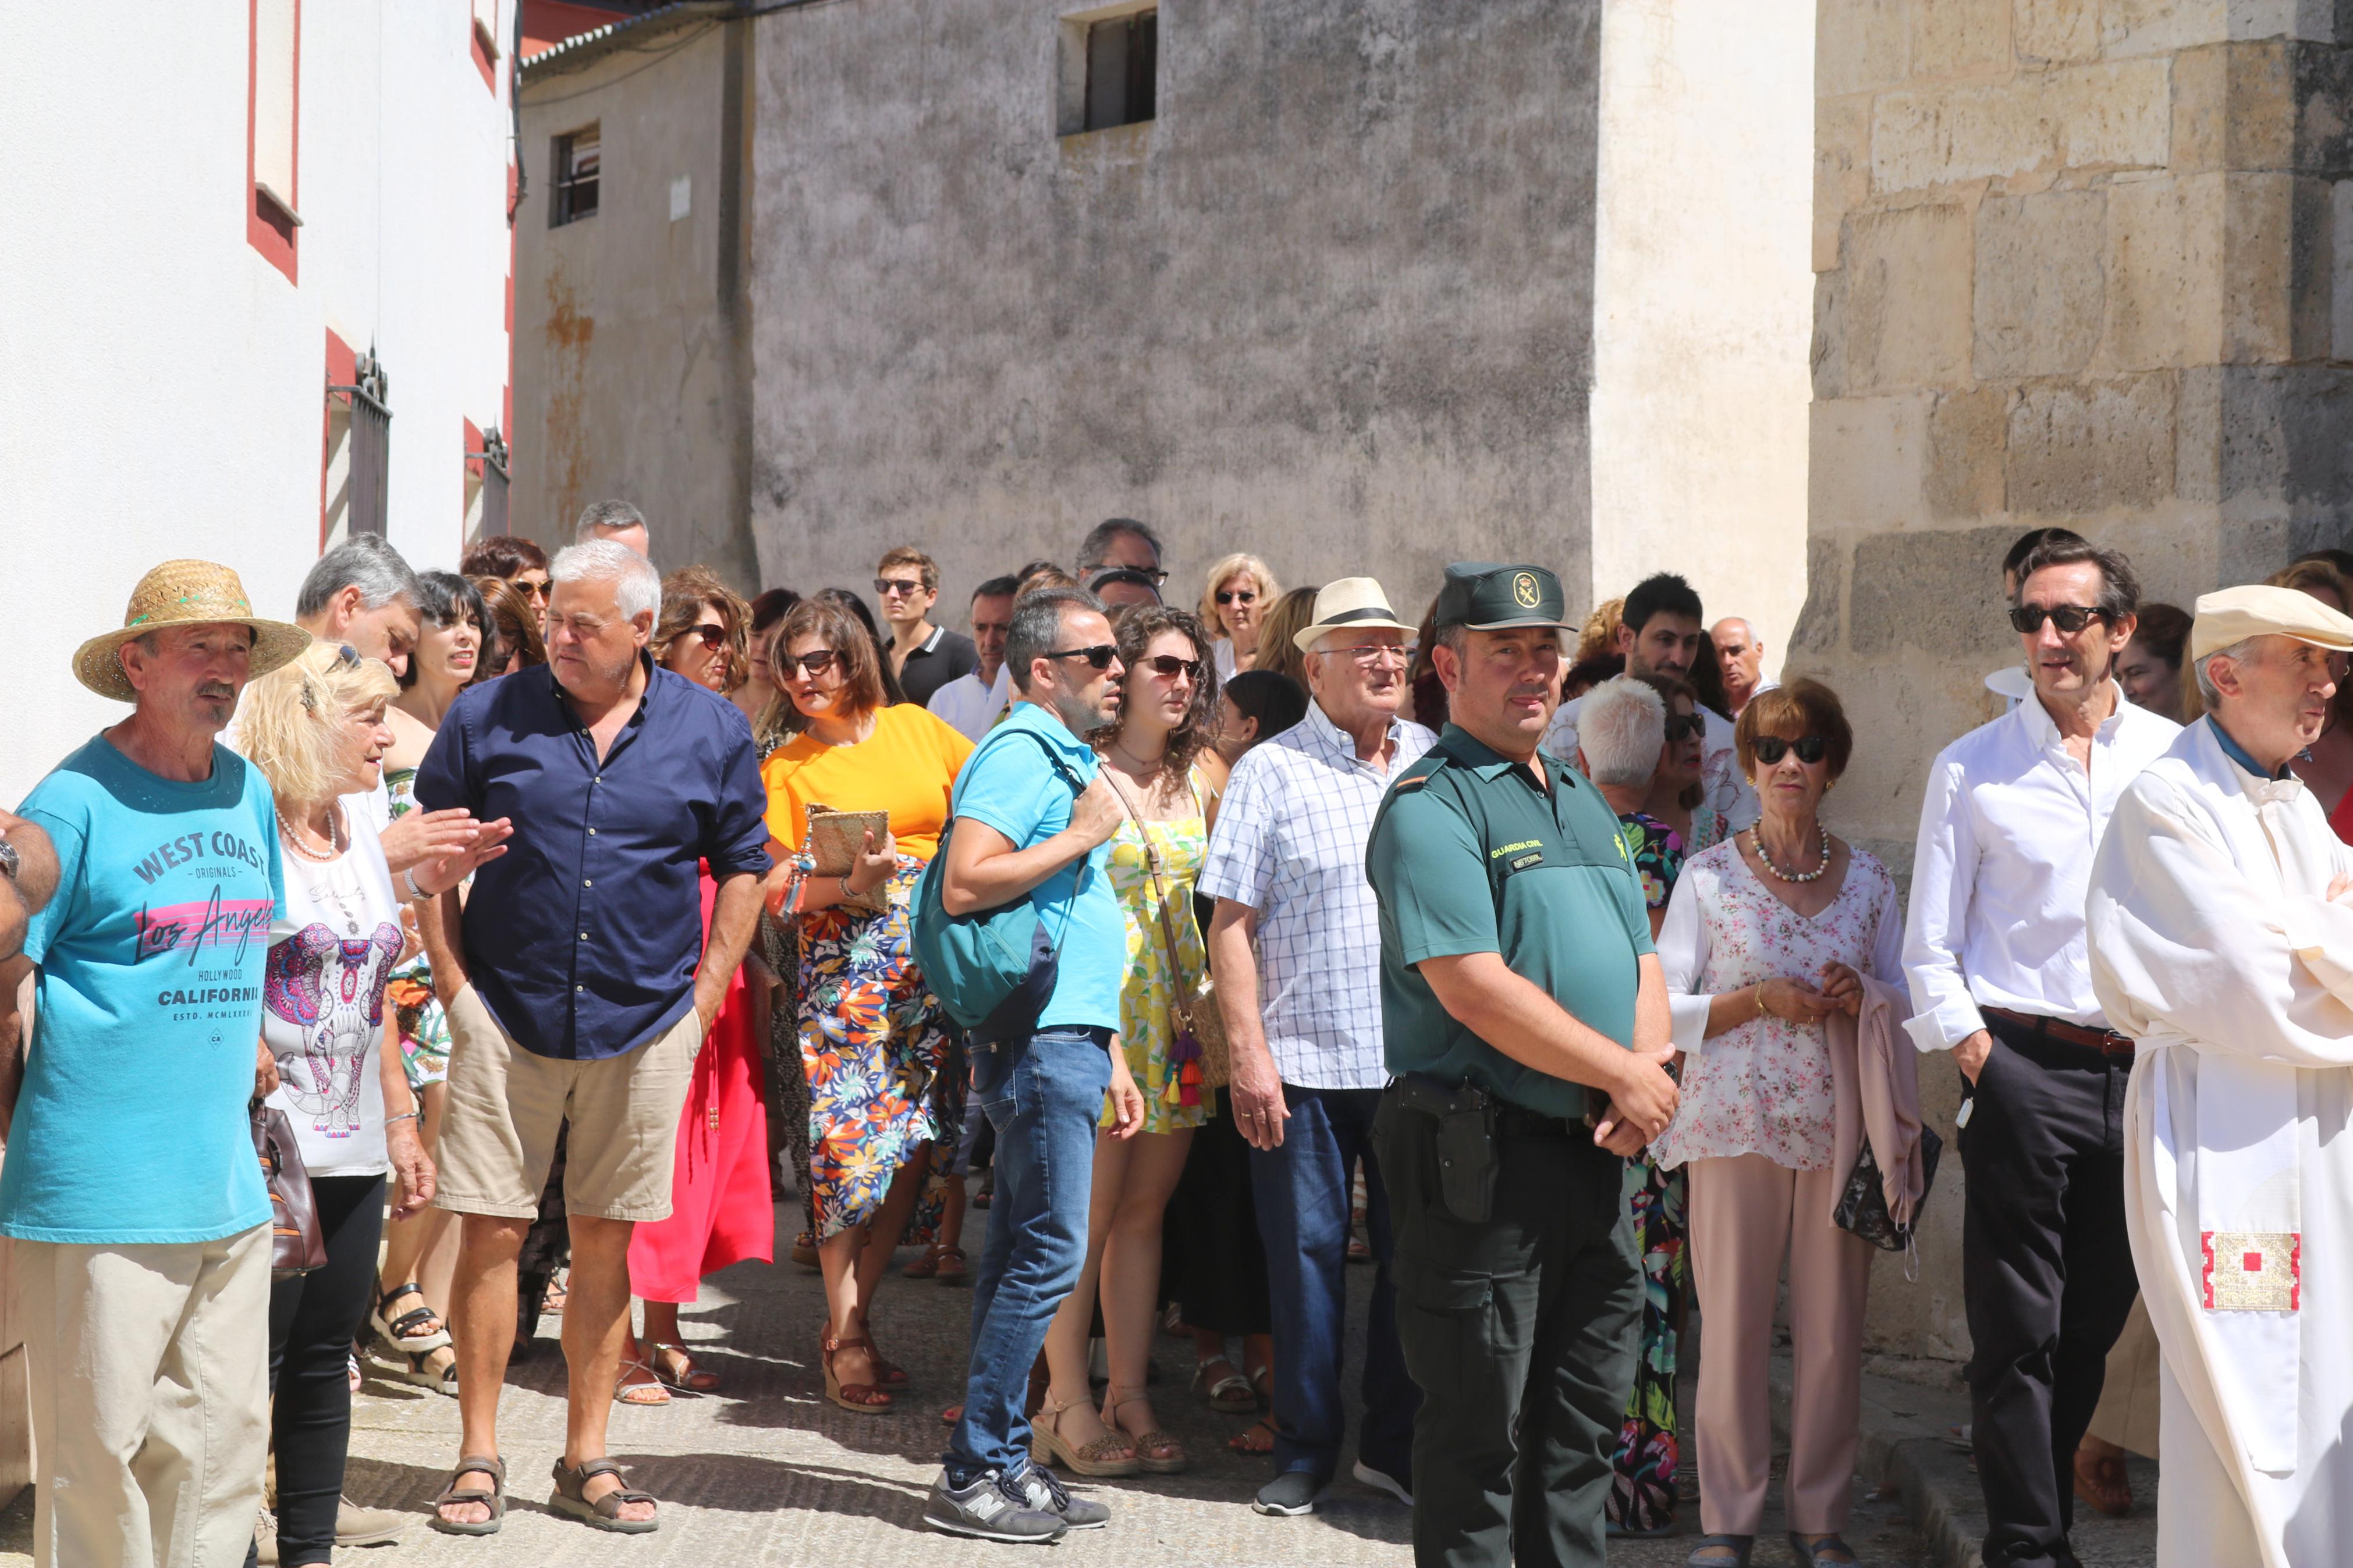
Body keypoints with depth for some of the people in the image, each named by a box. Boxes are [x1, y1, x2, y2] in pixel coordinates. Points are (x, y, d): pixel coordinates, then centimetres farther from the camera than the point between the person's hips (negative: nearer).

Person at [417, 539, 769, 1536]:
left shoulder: (711, 732, 3)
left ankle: (587, 1461, 18)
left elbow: (743, 867, 10)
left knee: (606, 1240, 8)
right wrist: (453, 982, -3)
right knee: (490, 1232, -1)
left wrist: (704, 998, 3)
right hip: (507, 1018, -1)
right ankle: (478, 1458, 11)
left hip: (645, 1025, 1)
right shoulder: (489, 716, 0)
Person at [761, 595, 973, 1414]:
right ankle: (846, 1334, 3)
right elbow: (773, 890, -1)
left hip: (937, 963, 3)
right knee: (853, 1140, -9)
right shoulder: (786, 768, 5)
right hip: (845, 967, -2)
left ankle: (853, 1321, 14)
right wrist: (851, 880, -16)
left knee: (912, 1144, 0)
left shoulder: (915, 727, 10)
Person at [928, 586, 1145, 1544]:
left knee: (1022, 1256, 11)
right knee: (1050, 1254, -9)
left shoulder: (1067, 758, 20)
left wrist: (1109, 1053, 23)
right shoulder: (1022, 753, -10)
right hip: (1039, 1041, -10)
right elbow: (965, 885, -23)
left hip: (1066, 1038, 10)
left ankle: (1001, 1466, 17)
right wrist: (1082, 837, -15)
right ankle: (971, 1474, -2)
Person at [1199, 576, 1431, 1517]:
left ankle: (1395, 1445, 22)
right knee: (1307, 1254, 4)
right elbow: (1231, 923, -3)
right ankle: (1306, 1450, 17)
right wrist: (1247, 1054, -10)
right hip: (1304, 1060, -3)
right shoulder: (1270, 771, -1)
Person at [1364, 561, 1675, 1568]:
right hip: (1480, 1153, -8)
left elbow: (1640, 960, 17)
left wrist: (1648, 1072, -3)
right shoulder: (1430, 806, -11)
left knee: (1586, 1413, 14)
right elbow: (1475, 990, -20)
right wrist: (1625, 1075, -14)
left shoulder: (1583, 802, 17)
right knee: (1479, 1424, 0)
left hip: (1596, 1148, 8)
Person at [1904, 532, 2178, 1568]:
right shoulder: (1972, 768, 3)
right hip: (2024, 1067, -3)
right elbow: (1929, 950, 4)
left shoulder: (2175, 757, 7)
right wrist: (1981, 1065, -5)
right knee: (2019, 1328, -3)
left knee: (2093, 1324, 12)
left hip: (2144, 1071, 3)